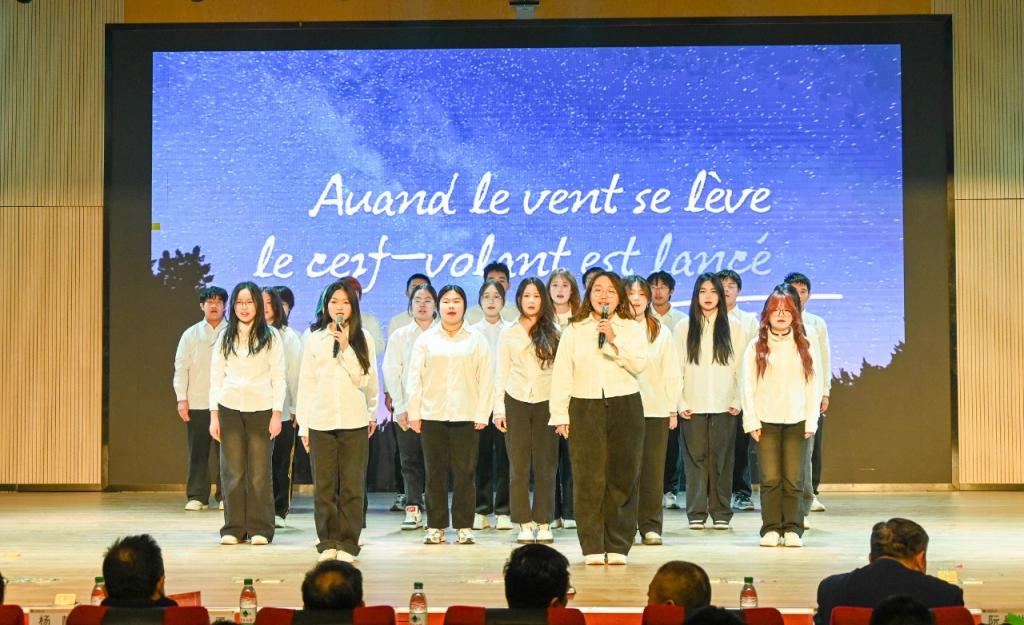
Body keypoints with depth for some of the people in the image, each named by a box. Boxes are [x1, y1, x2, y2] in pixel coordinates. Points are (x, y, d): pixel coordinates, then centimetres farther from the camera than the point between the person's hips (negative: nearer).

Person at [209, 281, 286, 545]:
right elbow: (216, 376, 9)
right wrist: (214, 414, 3)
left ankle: (260, 529, 6)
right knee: (232, 471, 1)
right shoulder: (226, 336, 9)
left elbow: (278, 377, 1)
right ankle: (233, 529, 8)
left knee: (259, 472, -3)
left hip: (261, 409, -2)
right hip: (229, 408, 2)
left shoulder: (271, 336, 2)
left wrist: (277, 414, -6)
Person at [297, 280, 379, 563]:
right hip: (320, 421, 1)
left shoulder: (363, 339, 4)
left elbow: (363, 378, -5)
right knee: (324, 486, 2)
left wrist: (345, 347, -12)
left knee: (352, 485, -2)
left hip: (354, 422, -1)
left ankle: (348, 543, 5)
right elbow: (306, 384, 9)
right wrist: (303, 425, 6)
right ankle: (327, 542, 10)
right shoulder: (315, 340, 8)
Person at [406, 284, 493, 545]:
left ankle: (464, 527, 7)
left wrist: (482, 414, -3)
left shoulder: (477, 340, 8)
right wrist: (413, 413, 1)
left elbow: (485, 379, 4)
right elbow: (414, 377, 8)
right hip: (432, 415, 1)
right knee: (435, 473, 3)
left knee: (464, 473, -1)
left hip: (466, 416, -1)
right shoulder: (426, 340, 10)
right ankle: (435, 526, 10)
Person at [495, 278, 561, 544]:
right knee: (519, 466, 1)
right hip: (516, 402, 1)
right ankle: (524, 524, 6)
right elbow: (501, 374, 8)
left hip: (546, 402, -1)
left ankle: (543, 523, 6)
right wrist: (499, 409, 1)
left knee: (545, 466, 0)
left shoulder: (553, 333, 6)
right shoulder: (508, 334, 8)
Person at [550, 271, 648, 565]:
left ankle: (618, 546, 8)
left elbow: (639, 364, -6)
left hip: (624, 408, 0)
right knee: (589, 479, -3)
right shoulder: (574, 331, 10)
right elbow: (561, 373, 7)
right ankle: (592, 547, 4)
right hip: (585, 408, 0)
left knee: (623, 478, 0)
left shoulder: (632, 328, 9)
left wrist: (614, 339, -16)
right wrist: (560, 415, 1)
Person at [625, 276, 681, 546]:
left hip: (655, 409, 1)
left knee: (653, 471, 2)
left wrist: (672, 409, 6)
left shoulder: (662, 332, 10)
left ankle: (651, 526, 7)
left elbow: (671, 373, 10)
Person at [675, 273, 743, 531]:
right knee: (696, 457, 0)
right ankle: (696, 513, 6)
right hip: (693, 406, 0)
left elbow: (740, 367, 5)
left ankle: (721, 513, 7)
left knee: (721, 458, 0)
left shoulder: (733, 328, 7)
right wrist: (681, 403, -3)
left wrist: (737, 401, -3)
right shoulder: (684, 328, 7)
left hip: (723, 406, 0)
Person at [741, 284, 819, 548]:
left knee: (793, 479, -1)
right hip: (766, 422, -1)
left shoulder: (804, 347, 9)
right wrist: (751, 421, -5)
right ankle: (771, 529, 3)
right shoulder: (757, 347, 5)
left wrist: (811, 421, 0)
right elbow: (747, 385, 2)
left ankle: (792, 529, 5)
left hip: (796, 422, 1)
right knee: (770, 478, -4)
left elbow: (813, 385, 7)